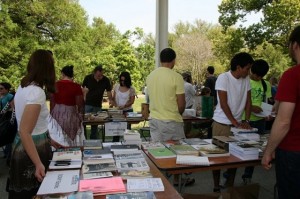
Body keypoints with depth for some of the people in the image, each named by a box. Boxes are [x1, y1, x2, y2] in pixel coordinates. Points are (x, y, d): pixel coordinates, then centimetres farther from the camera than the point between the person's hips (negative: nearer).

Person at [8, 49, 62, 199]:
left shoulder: (23, 87, 4)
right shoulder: (36, 92, -24)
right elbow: (24, 132, -27)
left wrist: (48, 140, 16)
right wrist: (38, 164, -27)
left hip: (22, 146, 9)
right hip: (33, 148, -9)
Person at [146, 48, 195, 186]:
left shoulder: (150, 76, 2)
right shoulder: (176, 77, -15)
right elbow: (181, 104, -12)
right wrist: (177, 114, 7)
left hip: (154, 119, 5)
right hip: (171, 120, -5)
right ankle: (177, 179, 25)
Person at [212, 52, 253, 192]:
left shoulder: (246, 80, 3)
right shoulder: (223, 78, -14)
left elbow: (248, 101, 8)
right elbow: (223, 104, -16)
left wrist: (246, 120, -3)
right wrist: (234, 122, -16)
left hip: (238, 123, 5)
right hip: (222, 123, -5)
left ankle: (230, 184, 23)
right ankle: (216, 186, 17)